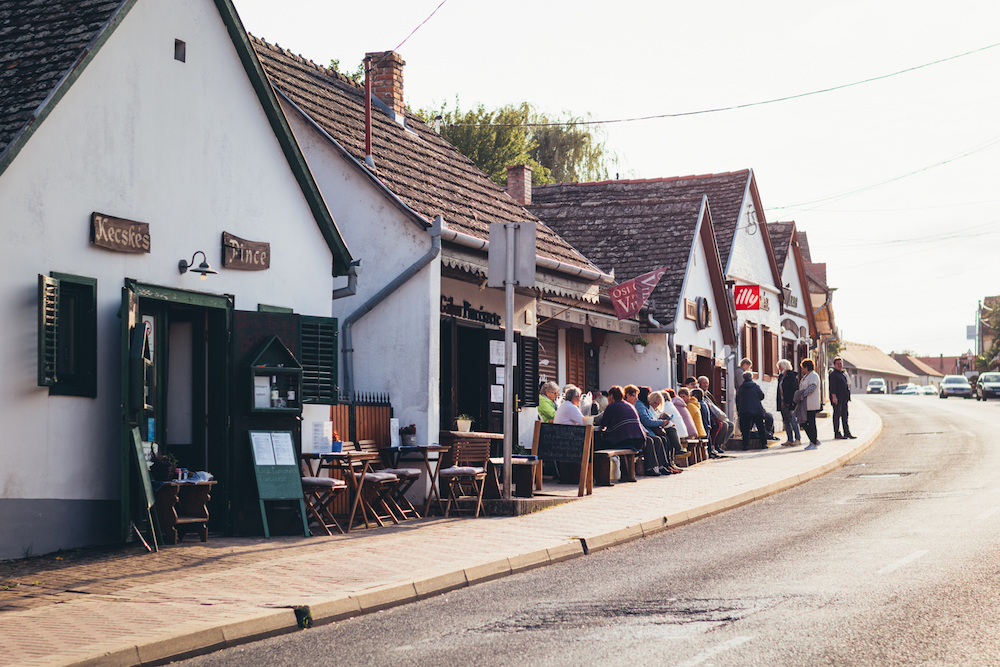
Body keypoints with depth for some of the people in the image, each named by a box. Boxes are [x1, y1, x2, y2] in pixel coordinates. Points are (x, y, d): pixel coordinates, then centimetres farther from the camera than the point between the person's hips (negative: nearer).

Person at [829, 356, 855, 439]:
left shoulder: (843, 373, 19)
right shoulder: (833, 374, -8)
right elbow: (832, 386, -16)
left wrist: (847, 397, 22)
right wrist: (834, 397, -23)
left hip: (844, 398, 9)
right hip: (837, 398, -9)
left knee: (845, 416, 9)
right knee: (837, 415, -6)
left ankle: (847, 433, 12)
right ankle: (837, 434, -5)